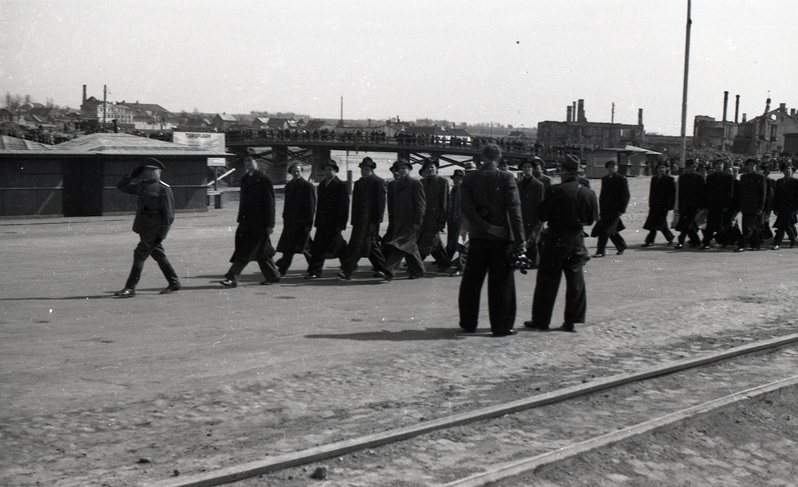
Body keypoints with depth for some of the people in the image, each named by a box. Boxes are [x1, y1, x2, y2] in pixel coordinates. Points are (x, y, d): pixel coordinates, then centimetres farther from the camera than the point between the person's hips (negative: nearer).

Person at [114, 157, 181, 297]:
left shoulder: (164, 189, -8)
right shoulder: (141, 185, 13)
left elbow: (169, 214, -11)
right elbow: (122, 186, 21)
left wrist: (162, 233, -16)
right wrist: (132, 174, 7)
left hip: (154, 227, -8)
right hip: (143, 226, 8)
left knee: (140, 255, -10)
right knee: (158, 254, 13)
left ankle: (130, 288, -7)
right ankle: (174, 283, 24)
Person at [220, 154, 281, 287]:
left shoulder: (263, 179, -9)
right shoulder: (245, 179, 14)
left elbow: (270, 203, -10)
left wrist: (270, 224, -12)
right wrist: (241, 219, 17)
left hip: (259, 222, -8)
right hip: (247, 220, 8)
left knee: (246, 250, -10)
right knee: (261, 251, 12)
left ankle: (232, 277, -12)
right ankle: (273, 276, 24)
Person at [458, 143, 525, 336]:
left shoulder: (469, 179, 1)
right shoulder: (507, 178, -6)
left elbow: (467, 208, -10)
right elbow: (514, 210, -11)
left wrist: (485, 226, -11)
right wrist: (519, 241, -12)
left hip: (478, 236, 2)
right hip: (503, 236, -2)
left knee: (471, 282, 12)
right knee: (501, 283, 3)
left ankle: (468, 322, 19)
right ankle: (501, 326, 4)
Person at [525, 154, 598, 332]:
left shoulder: (557, 190, -14)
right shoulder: (589, 193, 1)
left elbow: (542, 214, -10)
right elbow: (592, 219, 9)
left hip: (556, 238, -4)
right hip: (577, 239, 4)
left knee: (548, 279, 4)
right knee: (575, 280, 11)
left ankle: (541, 319, 8)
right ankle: (571, 320, 13)